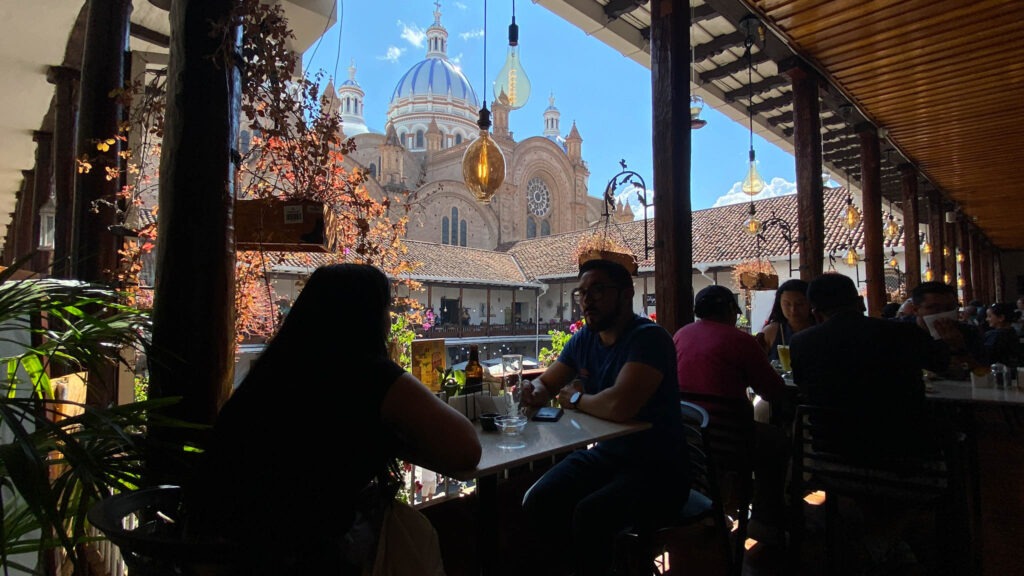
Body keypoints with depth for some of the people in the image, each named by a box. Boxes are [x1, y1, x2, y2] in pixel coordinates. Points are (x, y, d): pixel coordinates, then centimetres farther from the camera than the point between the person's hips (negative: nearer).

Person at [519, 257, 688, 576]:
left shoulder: (648, 337, -19)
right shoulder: (584, 338, 4)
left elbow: (619, 405, -34)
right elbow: (546, 383, 15)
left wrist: (576, 399, -13)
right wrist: (535, 390, -10)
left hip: (657, 470, -6)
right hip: (603, 454, 7)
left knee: (588, 515, -29)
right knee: (536, 502, -12)